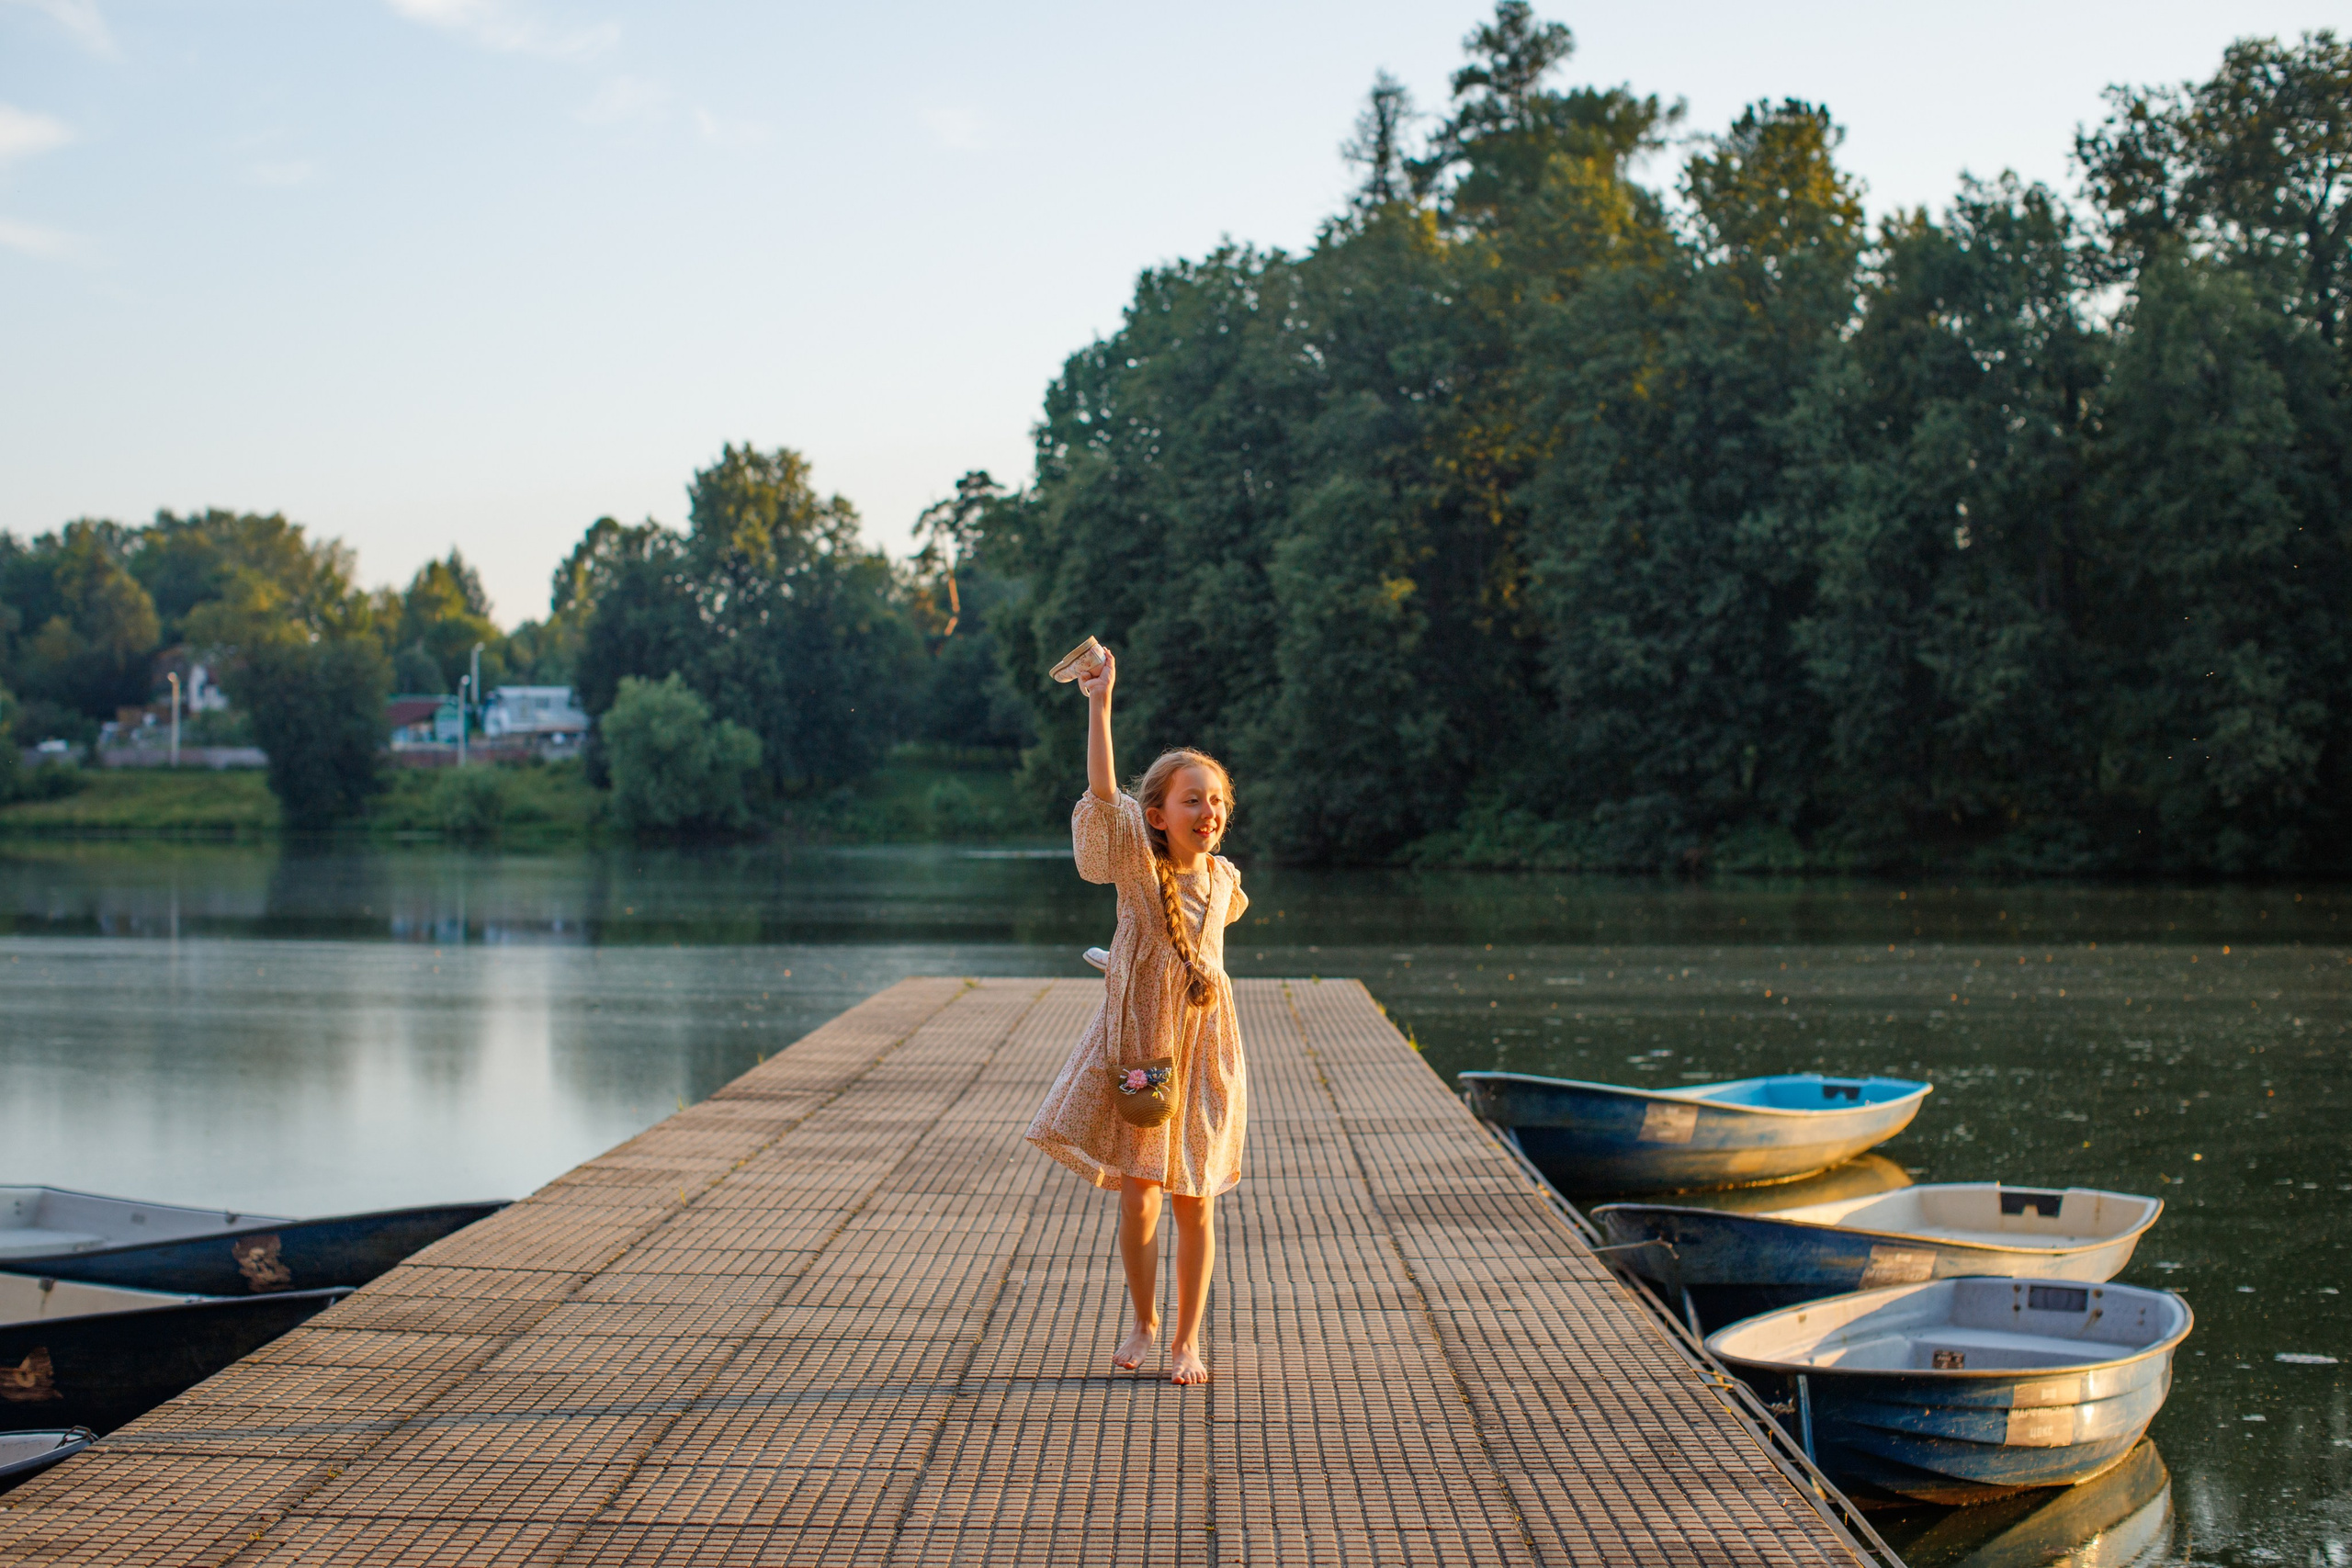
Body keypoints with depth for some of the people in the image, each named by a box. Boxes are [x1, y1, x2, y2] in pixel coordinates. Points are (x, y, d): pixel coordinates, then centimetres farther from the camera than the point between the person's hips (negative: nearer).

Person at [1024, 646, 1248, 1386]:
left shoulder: (1221, 878, 3)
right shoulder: (1139, 867, -9)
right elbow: (1102, 795, -25)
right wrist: (1100, 703, -31)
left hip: (1202, 1048, 3)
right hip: (1136, 1043, -3)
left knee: (1194, 1201, 5)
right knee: (1136, 1194, 2)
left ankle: (1187, 1339, 16)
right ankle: (1144, 1323, 22)